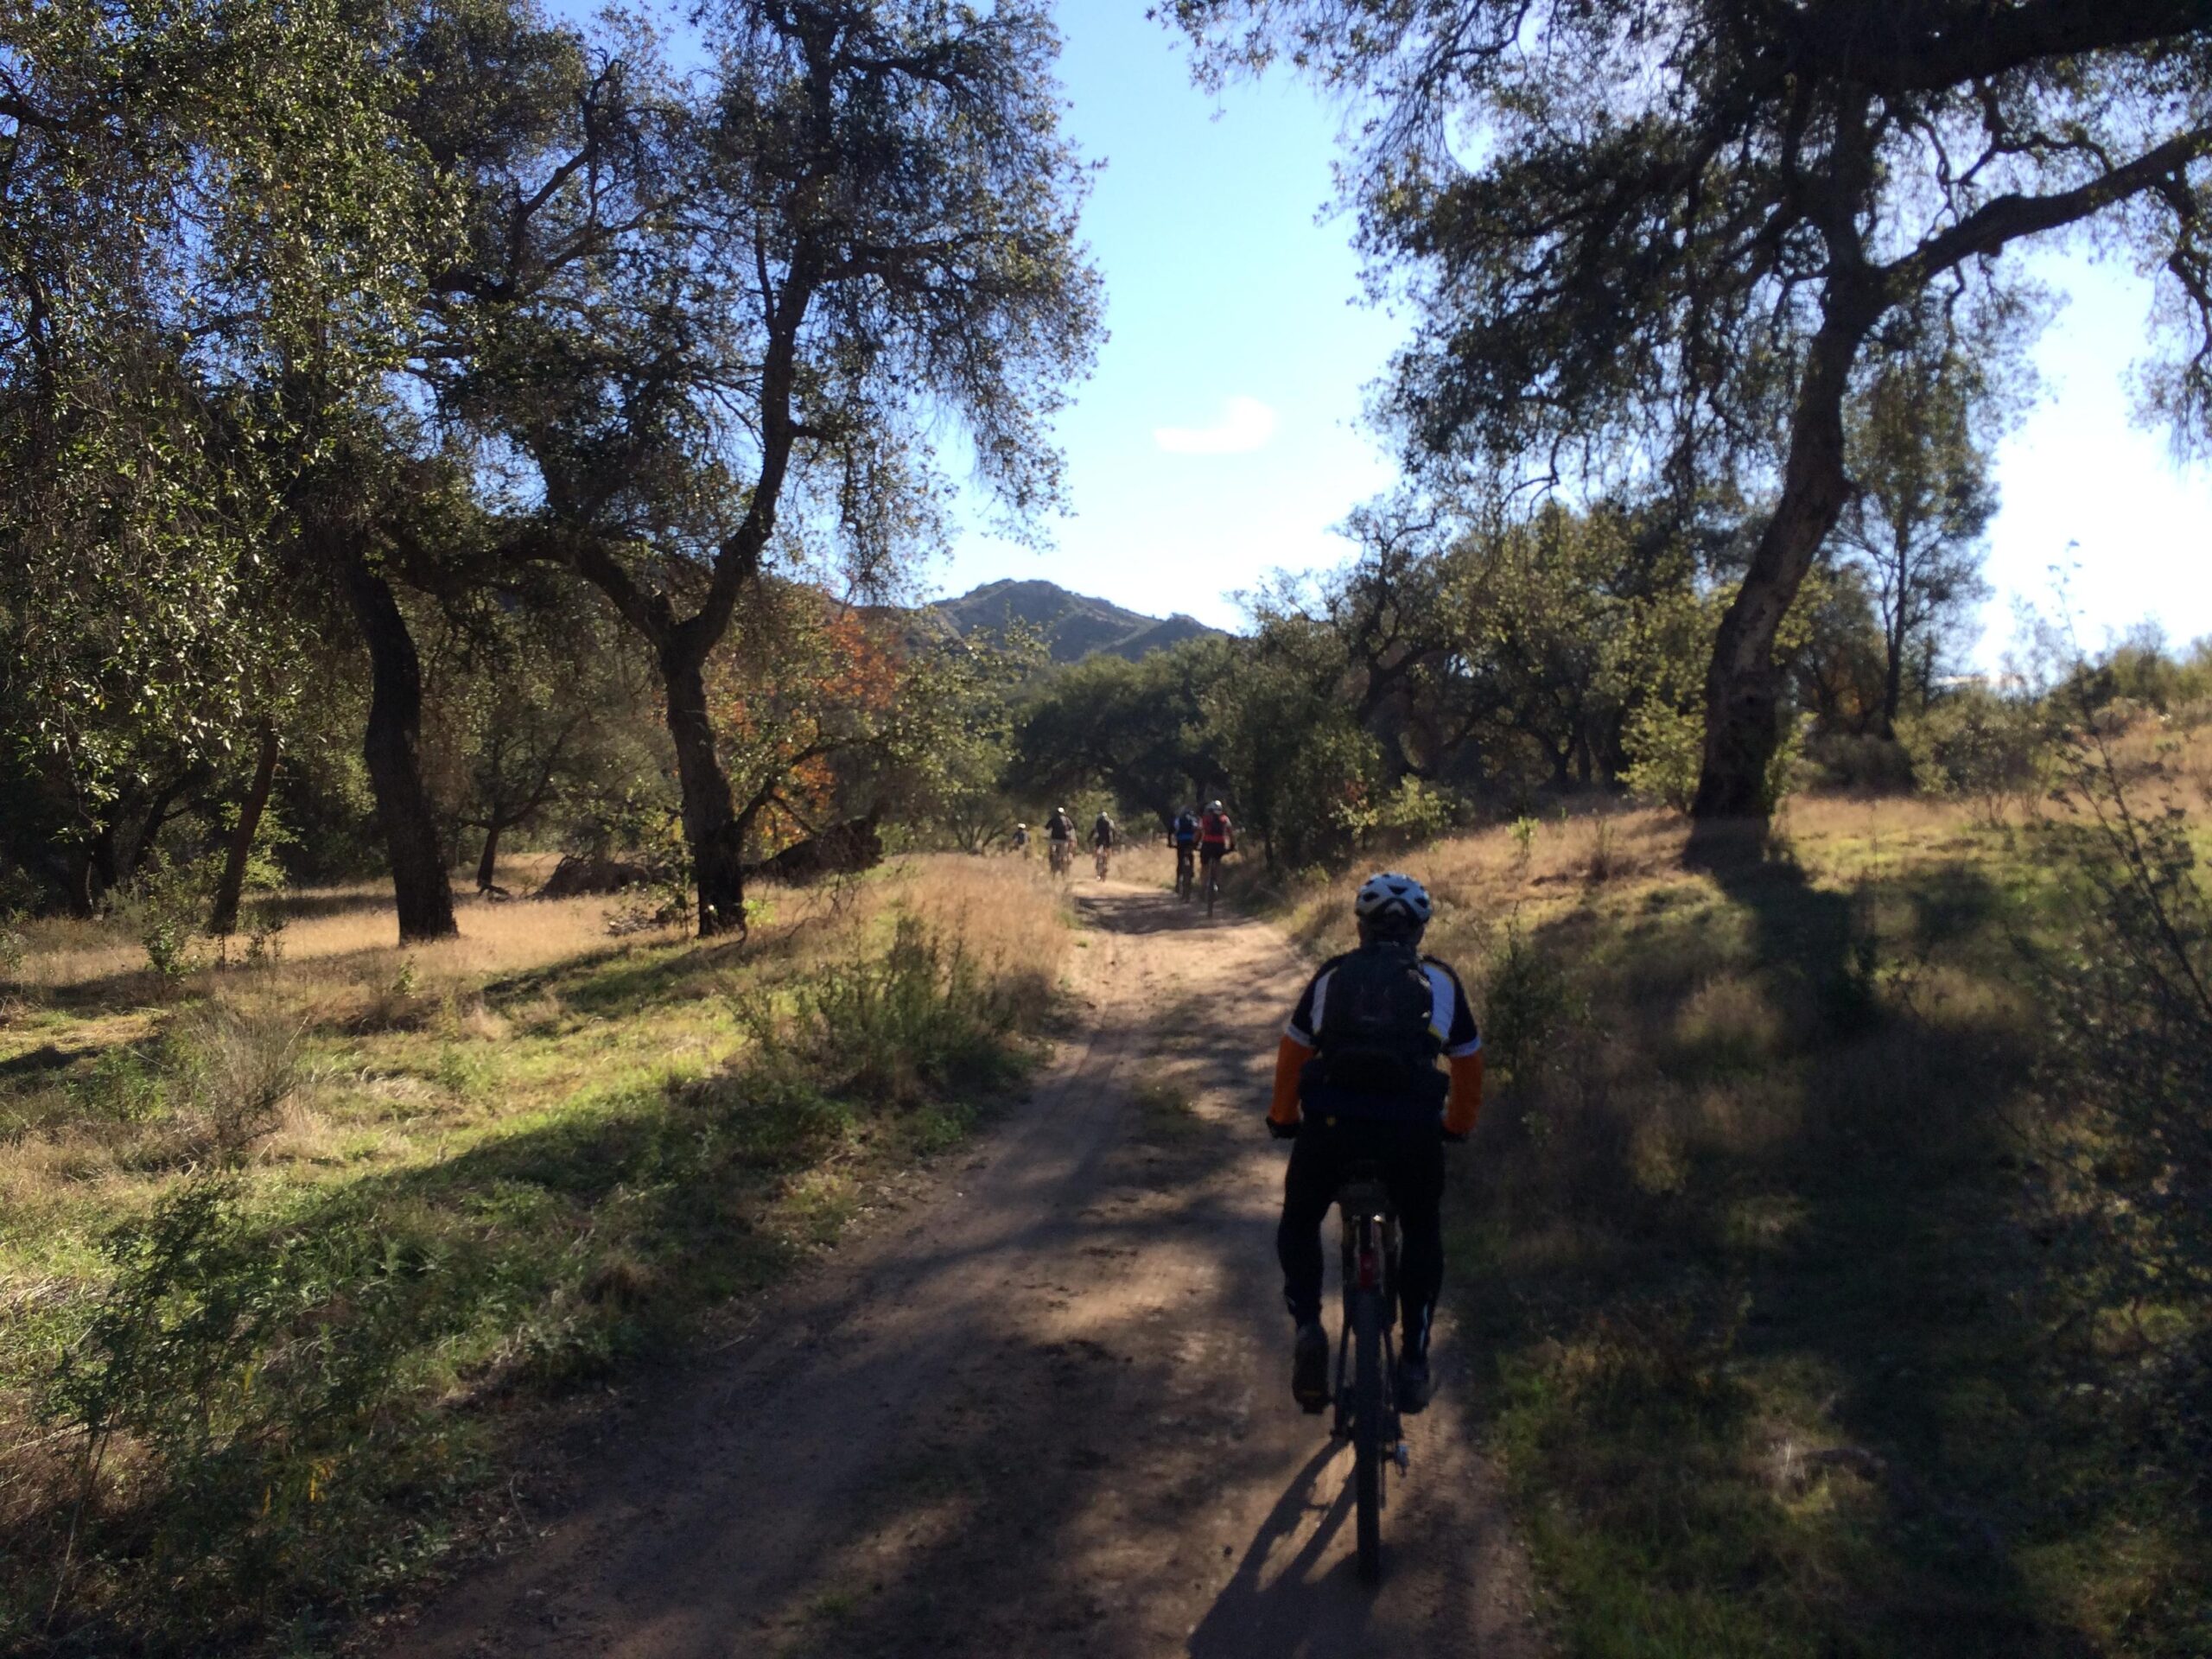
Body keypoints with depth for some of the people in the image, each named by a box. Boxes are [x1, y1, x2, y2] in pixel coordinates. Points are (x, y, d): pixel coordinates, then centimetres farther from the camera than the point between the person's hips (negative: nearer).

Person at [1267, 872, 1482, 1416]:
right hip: (1412, 1125, 0)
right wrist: (1456, 1127, 42)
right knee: (1423, 1234, 27)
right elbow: (1468, 1064, 26)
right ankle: (1414, 1361, 22)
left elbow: (1291, 1058, 25)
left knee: (1299, 1223, 25)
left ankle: (1307, 1326, 5)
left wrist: (1283, 1120, 39)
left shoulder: (1332, 975, 20)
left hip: (1331, 1121, 0)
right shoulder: (1440, 980, 19)